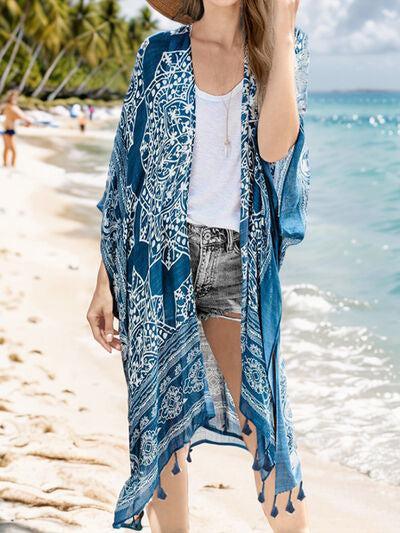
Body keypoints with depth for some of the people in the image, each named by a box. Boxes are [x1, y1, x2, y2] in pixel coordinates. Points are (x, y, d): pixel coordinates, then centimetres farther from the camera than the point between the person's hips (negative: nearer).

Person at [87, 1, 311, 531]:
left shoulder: (286, 47, 4)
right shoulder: (160, 53, 6)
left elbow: (274, 147, -14)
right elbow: (128, 168, 7)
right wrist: (106, 280, 3)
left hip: (237, 264, -1)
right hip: (160, 255, 1)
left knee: (265, 423, -5)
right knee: (161, 419, 6)